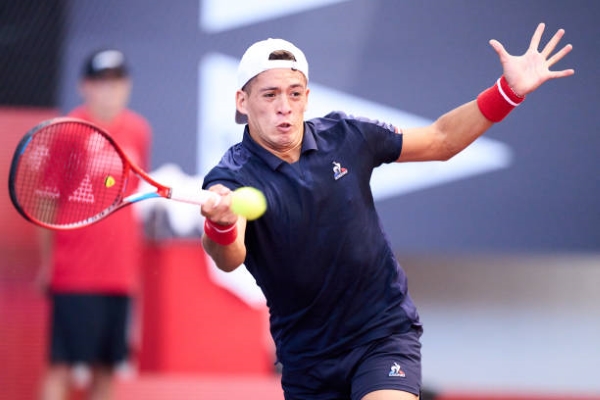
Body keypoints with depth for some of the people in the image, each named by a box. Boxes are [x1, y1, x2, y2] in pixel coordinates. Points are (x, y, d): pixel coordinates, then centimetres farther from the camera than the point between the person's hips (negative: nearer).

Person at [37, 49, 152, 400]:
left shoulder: (139, 131, 7)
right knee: (63, 364, -6)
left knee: (107, 367, 8)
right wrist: (47, 260, -1)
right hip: (73, 273, -4)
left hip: (122, 272, 5)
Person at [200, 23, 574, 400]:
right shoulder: (233, 177, -14)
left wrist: (509, 90, -1)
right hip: (307, 357, 0)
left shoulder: (344, 137, -3)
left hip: (385, 330, 0)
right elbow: (230, 258, -34)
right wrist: (220, 226, -59)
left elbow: (439, 140, 11)